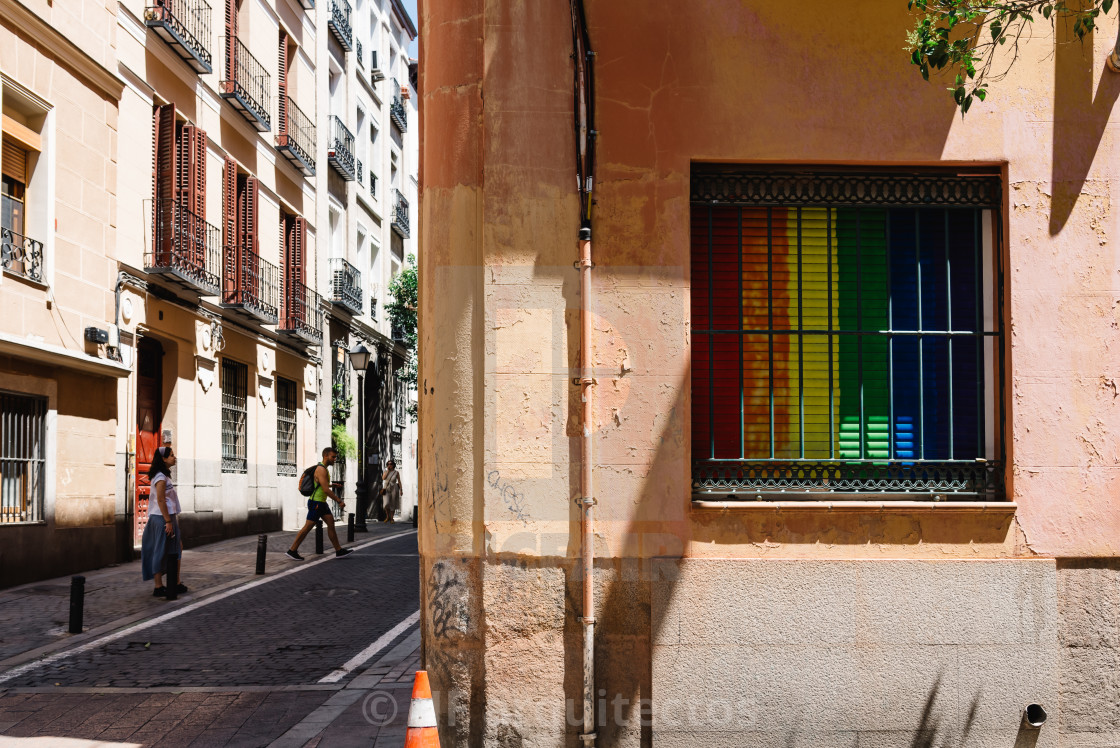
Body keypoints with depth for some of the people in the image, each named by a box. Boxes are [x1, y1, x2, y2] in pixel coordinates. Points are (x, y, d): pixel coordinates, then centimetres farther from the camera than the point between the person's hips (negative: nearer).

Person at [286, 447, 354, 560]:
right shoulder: (321, 469, -18)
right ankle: (292, 551, 3)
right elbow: (326, 489, -24)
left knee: (331, 524, 7)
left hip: (321, 503, 10)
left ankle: (339, 551, 9)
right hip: (316, 503, -10)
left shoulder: (323, 469, 15)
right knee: (308, 527, -5)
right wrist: (339, 501, -21)